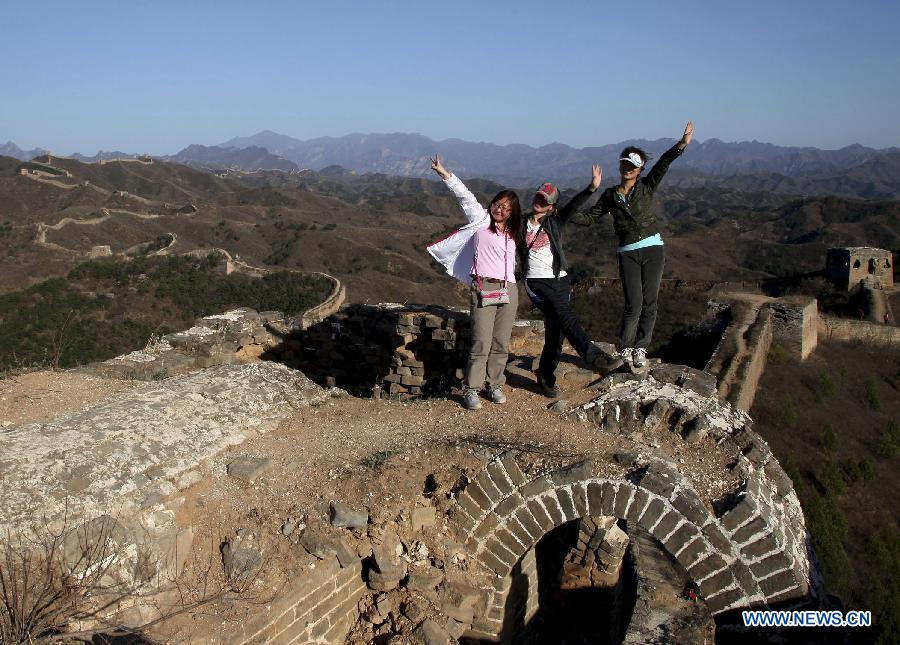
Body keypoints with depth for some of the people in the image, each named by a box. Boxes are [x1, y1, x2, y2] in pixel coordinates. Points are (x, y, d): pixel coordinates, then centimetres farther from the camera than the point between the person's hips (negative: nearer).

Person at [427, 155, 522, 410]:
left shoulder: (512, 233, 21)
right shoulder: (481, 221, 7)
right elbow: (465, 196, 0)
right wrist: (444, 173, -5)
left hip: (509, 290, 5)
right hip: (483, 288, -5)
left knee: (501, 344, 6)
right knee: (481, 345, -8)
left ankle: (495, 385, 19)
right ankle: (471, 390, 1)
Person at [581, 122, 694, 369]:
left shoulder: (646, 187, 7)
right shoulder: (610, 195, 11)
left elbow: (663, 164, -7)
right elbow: (590, 217, 15)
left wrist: (681, 145, -20)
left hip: (653, 249, 0)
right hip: (628, 253, 0)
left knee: (649, 303, 1)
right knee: (634, 305, -8)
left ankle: (640, 349, 15)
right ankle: (625, 349, 8)